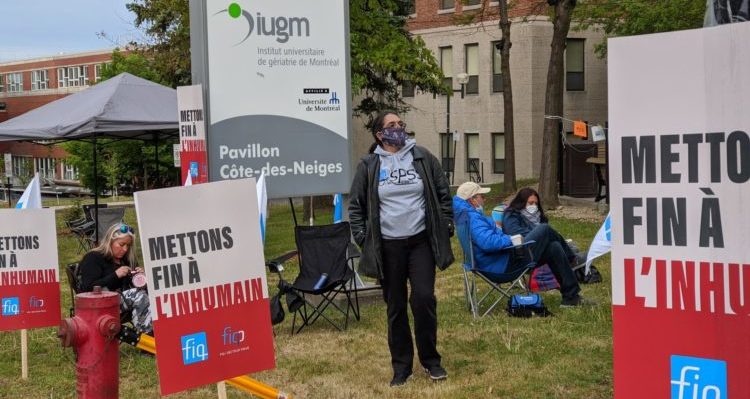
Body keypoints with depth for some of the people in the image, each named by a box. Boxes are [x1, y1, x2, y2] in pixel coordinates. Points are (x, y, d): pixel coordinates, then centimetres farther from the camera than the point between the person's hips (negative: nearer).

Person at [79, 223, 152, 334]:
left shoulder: (127, 259, 20)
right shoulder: (92, 258, 1)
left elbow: (132, 286, 25)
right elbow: (89, 289, -12)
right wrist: (115, 275, -19)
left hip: (126, 299, 6)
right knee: (138, 295, -30)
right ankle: (149, 332, -45)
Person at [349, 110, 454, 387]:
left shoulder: (422, 157, 3)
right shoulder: (369, 165, 1)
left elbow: (443, 194, 9)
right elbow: (356, 206, 7)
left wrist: (446, 228, 4)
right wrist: (362, 239, 1)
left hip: (421, 241, 0)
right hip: (388, 246, 0)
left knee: (424, 299, -7)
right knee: (395, 307, 6)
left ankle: (430, 359, 12)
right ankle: (401, 365, 17)